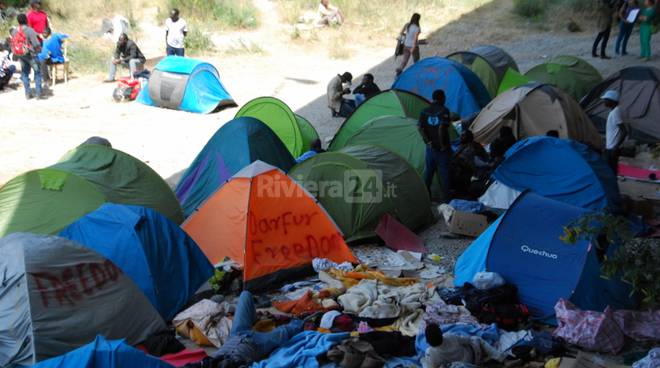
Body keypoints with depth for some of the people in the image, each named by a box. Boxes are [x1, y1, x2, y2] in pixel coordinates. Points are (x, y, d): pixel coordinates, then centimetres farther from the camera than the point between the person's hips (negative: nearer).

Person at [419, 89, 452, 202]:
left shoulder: (425, 111, 5)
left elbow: (421, 128, -3)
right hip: (443, 148, -5)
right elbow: (441, 127, -22)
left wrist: (428, 141, 0)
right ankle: (445, 198, 7)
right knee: (444, 171, 3)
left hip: (431, 147, 5)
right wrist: (443, 144, -15)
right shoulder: (444, 110, -11)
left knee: (428, 170, 15)